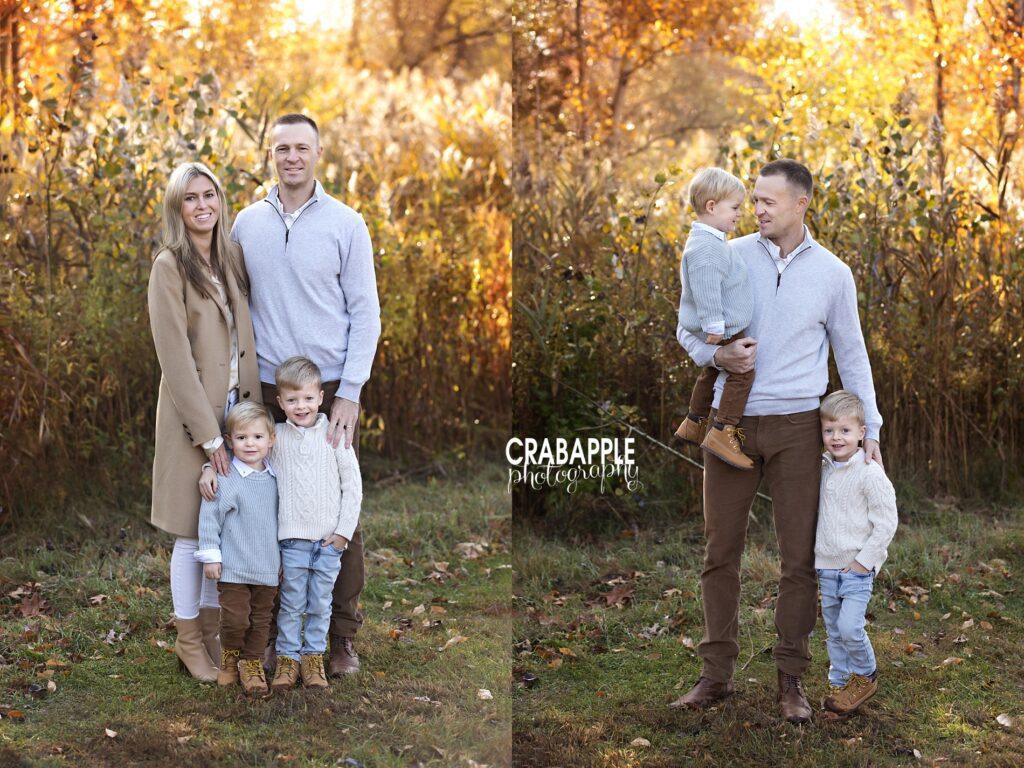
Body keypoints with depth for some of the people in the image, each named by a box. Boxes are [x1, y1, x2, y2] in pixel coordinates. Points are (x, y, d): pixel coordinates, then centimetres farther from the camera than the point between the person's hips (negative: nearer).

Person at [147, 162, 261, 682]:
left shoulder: (229, 260, 8)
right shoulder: (170, 266, -12)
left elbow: (243, 342, 11)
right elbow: (176, 357, -16)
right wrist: (208, 433, -18)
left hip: (236, 408, 6)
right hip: (193, 414, -6)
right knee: (194, 531, 3)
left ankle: (213, 629, 23)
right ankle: (189, 640, 16)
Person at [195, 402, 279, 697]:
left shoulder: (274, 479, 5)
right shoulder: (223, 479, -11)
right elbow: (209, 517, -9)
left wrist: (282, 555, 20)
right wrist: (210, 555, -10)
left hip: (267, 568, 5)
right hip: (233, 567, -5)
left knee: (261, 620, 10)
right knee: (235, 620, -4)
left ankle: (252, 664, 26)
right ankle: (230, 656, 23)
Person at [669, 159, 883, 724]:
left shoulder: (833, 274, 3)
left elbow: (851, 355, 11)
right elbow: (688, 329, 8)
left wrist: (869, 427, 6)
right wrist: (717, 355, -14)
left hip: (796, 427, 0)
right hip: (731, 423, 1)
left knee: (800, 555, 3)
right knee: (720, 550, 5)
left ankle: (790, 678, 14)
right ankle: (716, 673, 14)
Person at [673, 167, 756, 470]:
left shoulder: (712, 240, 13)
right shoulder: (705, 247, -23)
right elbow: (705, 289, -27)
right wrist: (714, 326, -27)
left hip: (725, 327, 12)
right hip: (723, 329, -12)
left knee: (712, 371, 24)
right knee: (742, 373, -13)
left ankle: (694, 423, 38)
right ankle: (722, 433, -15)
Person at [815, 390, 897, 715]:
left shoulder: (870, 474, -15)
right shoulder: (823, 469, 6)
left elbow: (886, 523, -14)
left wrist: (864, 561, -15)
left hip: (857, 568, -6)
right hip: (826, 566, 6)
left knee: (850, 626, -14)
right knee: (833, 630, 10)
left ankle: (866, 675, 9)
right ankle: (841, 684, 22)